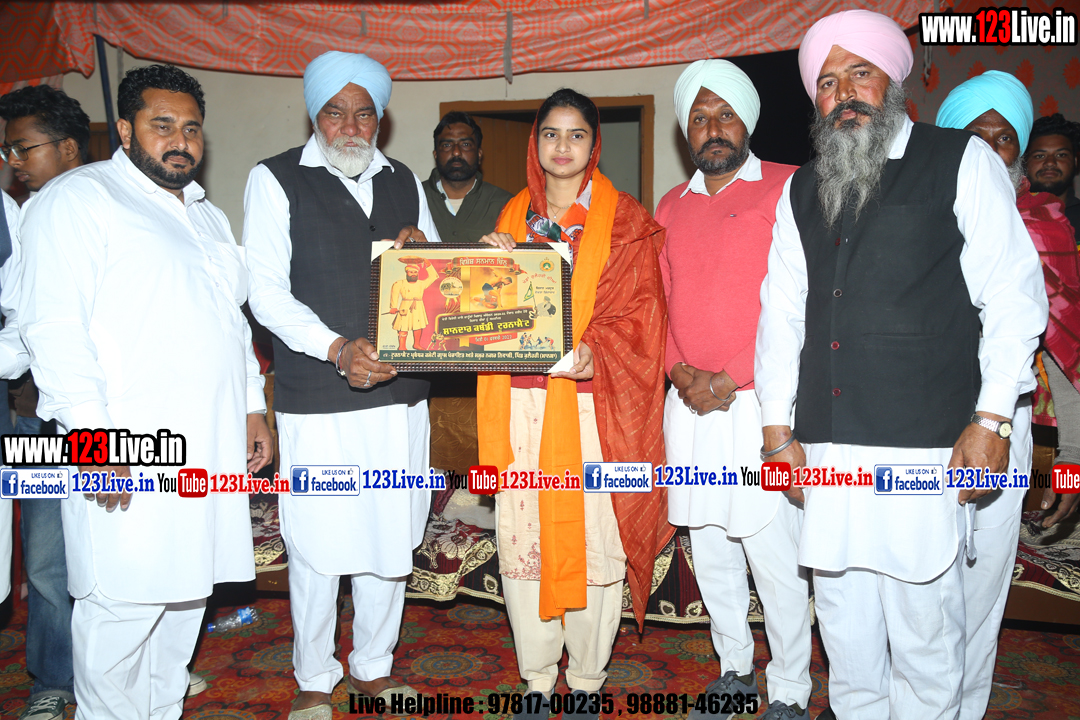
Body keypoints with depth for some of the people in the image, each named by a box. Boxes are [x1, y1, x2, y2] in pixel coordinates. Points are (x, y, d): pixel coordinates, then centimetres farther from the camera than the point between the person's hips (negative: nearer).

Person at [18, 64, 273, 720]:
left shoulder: (209, 216, 21)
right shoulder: (78, 199, -3)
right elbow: (53, 326, -13)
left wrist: (253, 407, 18)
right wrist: (93, 433, -20)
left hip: (212, 449, 7)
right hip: (129, 453, -7)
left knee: (187, 594, 14)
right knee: (121, 608, -3)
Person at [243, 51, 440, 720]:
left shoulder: (403, 180, 13)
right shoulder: (276, 180, 0)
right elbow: (267, 292, -8)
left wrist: (421, 246, -5)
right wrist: (338, 349, -22)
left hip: (401, 392, 4)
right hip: (317, 399, -4)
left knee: (391, 536, 12)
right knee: (319, 542, 5)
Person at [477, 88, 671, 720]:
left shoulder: (626, 221, 5)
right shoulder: (513, 216, 16)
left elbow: (640, 312, -1)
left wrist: (596, 351, -18)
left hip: (594, 403, -3)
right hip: (522, 402, 4)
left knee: (594, 541, 0)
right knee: (520, 538, 5)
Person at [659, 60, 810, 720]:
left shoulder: (791, 190, -1)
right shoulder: (671, 208, 15)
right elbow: (660, 305, 14)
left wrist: (729, 379, -12)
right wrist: (682, 374, -3)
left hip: (760, 404, -5)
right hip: (690, 407, 5)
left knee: (775, 556, -1)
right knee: (710, 550, 14)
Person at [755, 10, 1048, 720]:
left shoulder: (962, 162, 4)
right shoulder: (801, 191, 15)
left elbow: (1014, 295, 0)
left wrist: (991, 418, -9)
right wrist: (777, 428, 10)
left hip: (925, 446, -4)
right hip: (826, 446, 4)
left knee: (923, 628, 2)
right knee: (844, 622, 13)